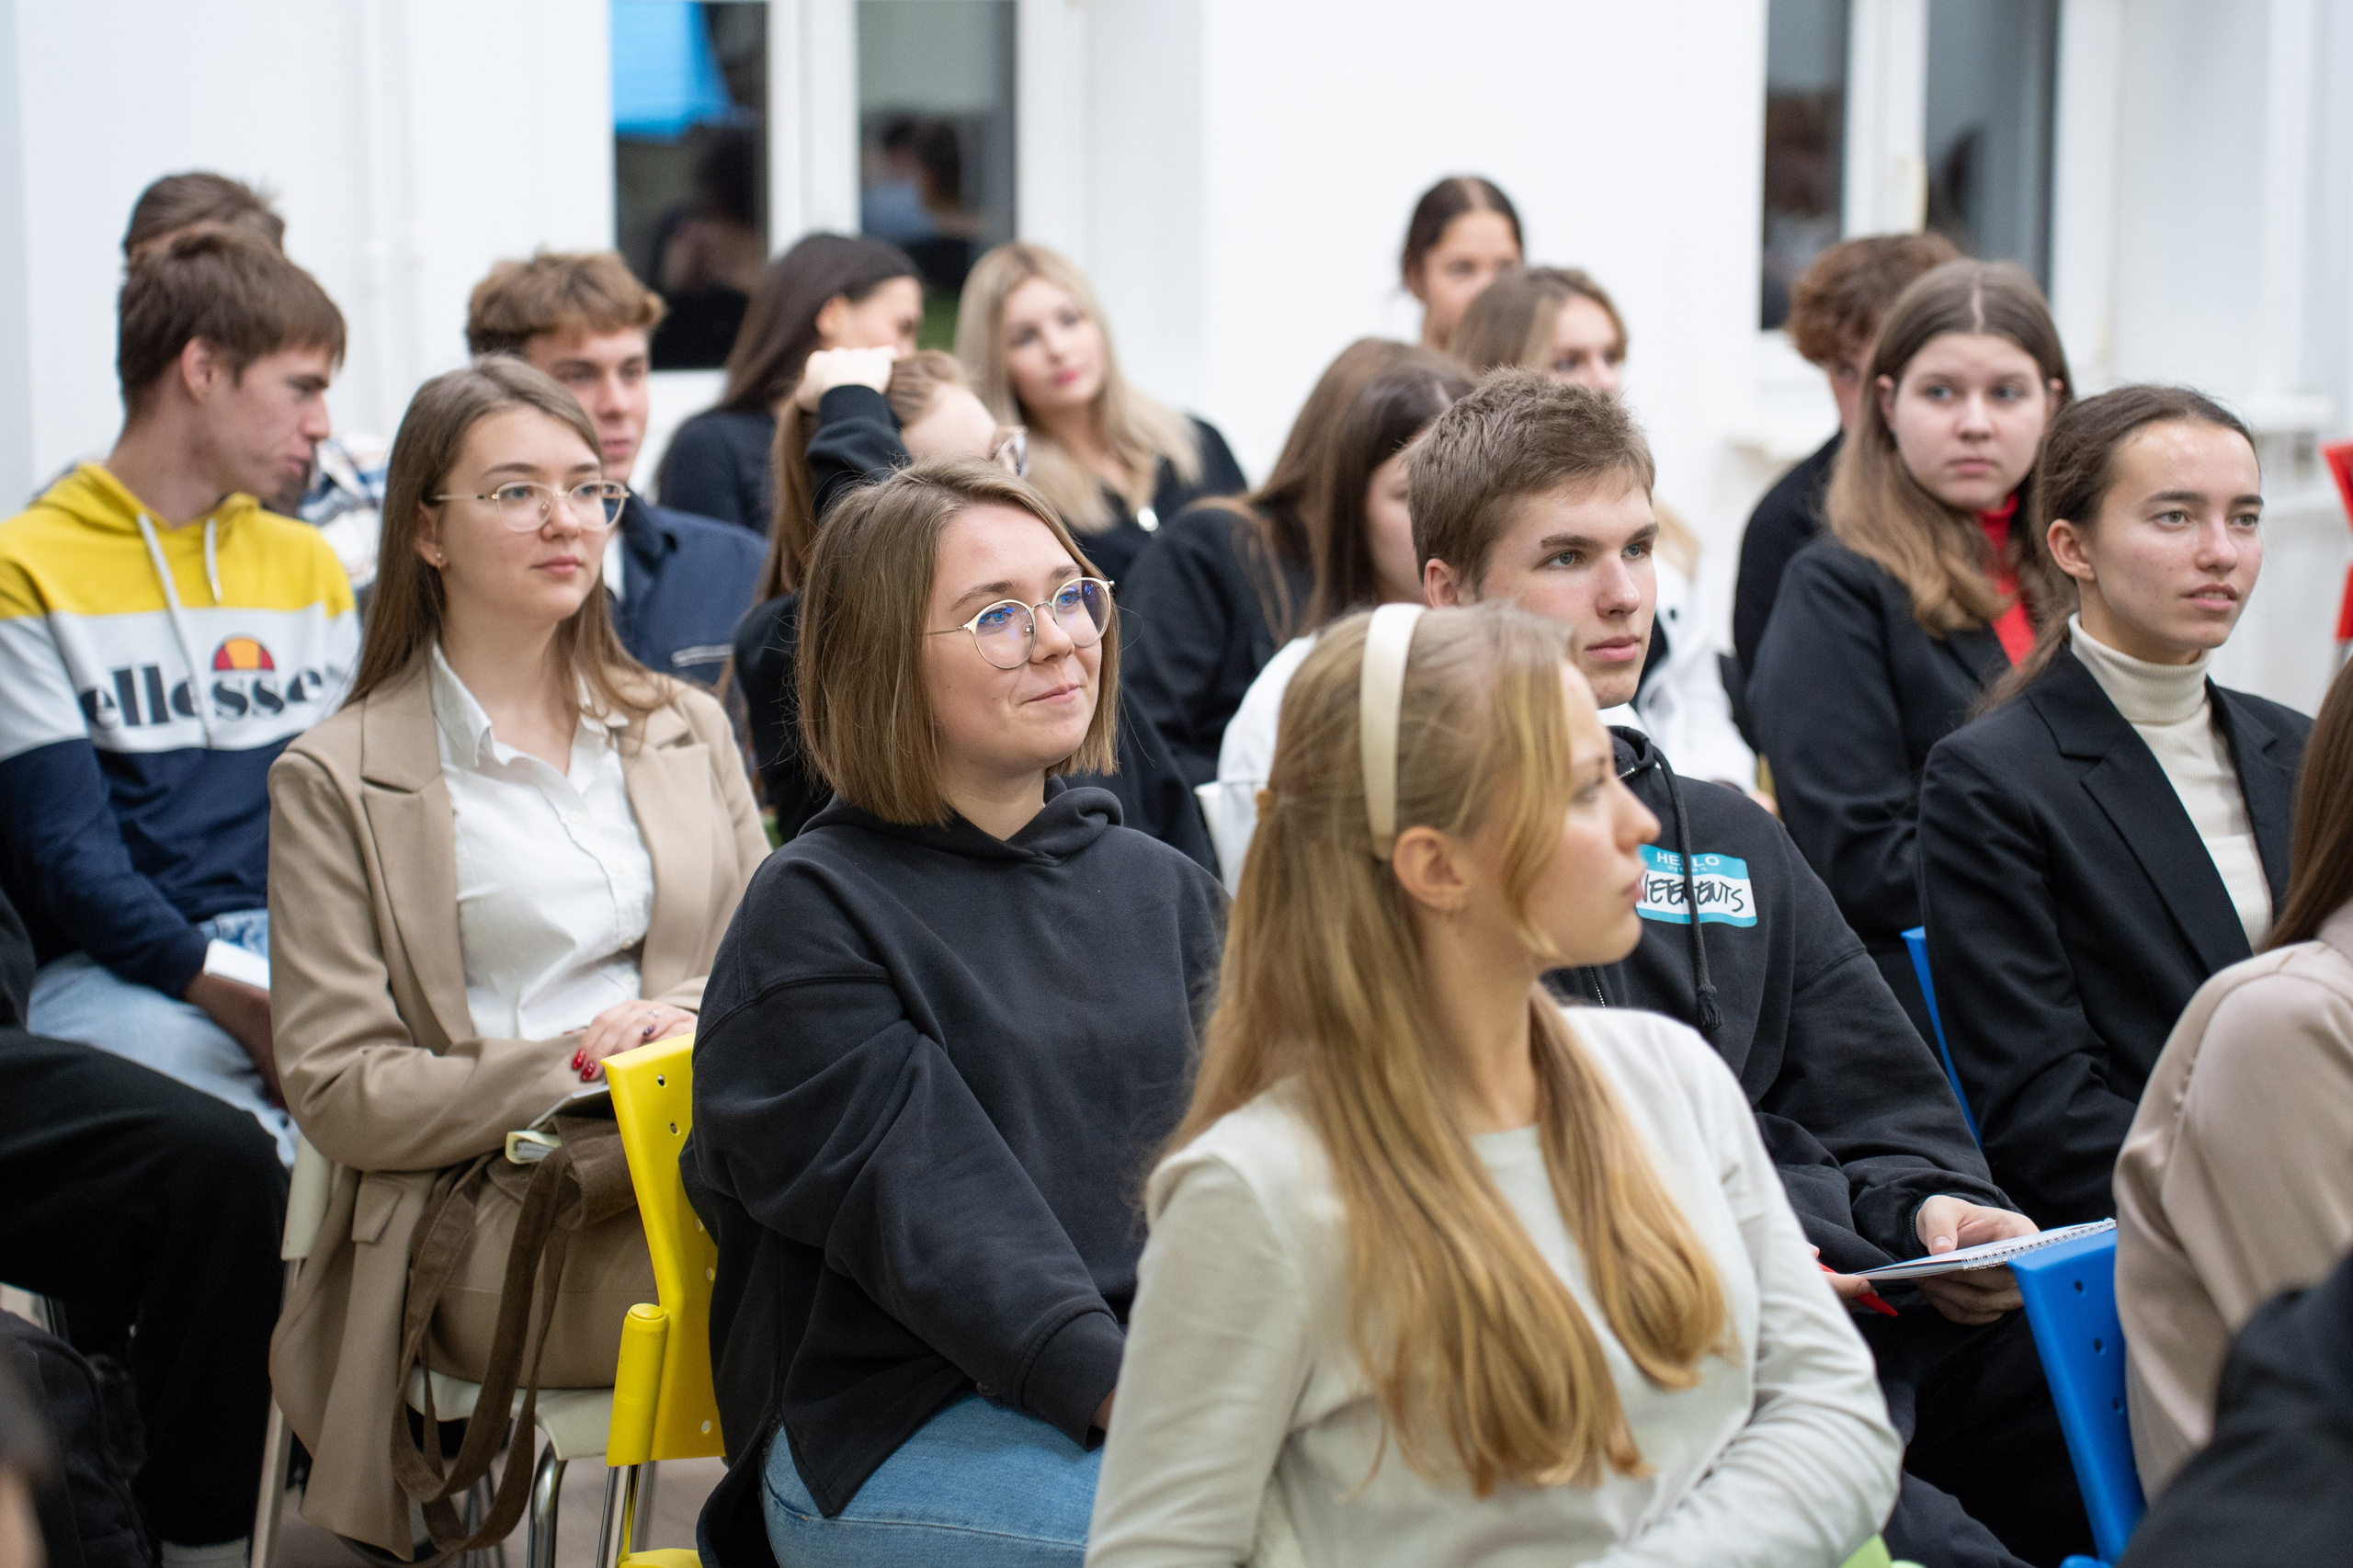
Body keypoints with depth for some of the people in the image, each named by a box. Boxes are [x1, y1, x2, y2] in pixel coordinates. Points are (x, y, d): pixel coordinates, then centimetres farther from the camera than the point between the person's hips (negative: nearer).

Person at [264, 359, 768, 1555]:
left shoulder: (686, 728, 22)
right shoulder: (335, 781, 6)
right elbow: (338, 1092, 0)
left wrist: (690, 1019, -4)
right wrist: (568, 1071, -12)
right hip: (493, 1211, -4)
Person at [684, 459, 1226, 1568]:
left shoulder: (1162, 890, 16)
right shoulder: (813, 916, -2)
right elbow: (925, 1206, -13)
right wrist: (1127, 1395, -23)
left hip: (1165, 1374, 6)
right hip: (891, 1435, -6)